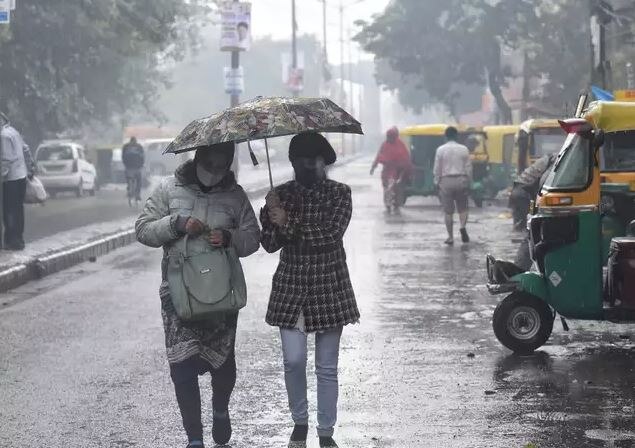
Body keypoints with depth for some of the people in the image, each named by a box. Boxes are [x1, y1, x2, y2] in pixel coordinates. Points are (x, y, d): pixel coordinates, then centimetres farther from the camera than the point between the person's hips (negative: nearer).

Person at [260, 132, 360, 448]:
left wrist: (289, 224, -20)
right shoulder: (281, 195, 3)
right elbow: (270, 245, -3)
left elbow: (331, 234, -17)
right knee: (293, 360, -5)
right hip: (291, 288, 1)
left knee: (327, 367, 5)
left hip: (329, 288, -1)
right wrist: (269, 217, -21)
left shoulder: (339, 193, -3)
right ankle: (299, 422, 19)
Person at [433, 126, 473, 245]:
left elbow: (437, 169, -2)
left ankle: (450, 237, 7)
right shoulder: (464, 149, 1)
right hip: (461, 180, 1)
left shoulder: (440, 150, -3)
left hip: (446, 181, -1)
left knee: (448, 211, 5)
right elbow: (468, 168, 3)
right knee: (462, 208, 12)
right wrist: (468, 183, 12)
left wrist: (437, 183, 7)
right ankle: (463, 227, -15)